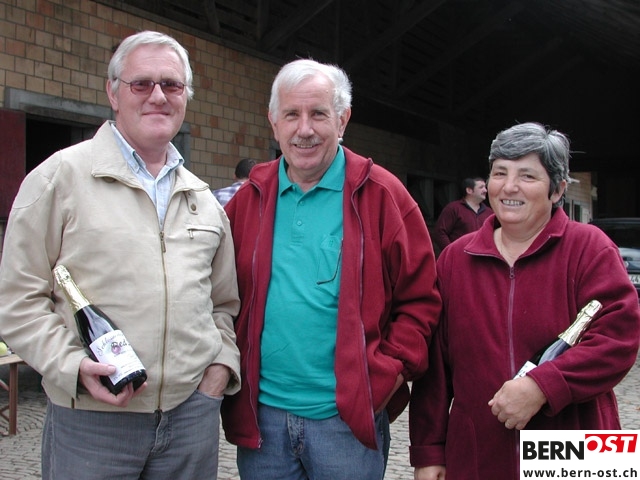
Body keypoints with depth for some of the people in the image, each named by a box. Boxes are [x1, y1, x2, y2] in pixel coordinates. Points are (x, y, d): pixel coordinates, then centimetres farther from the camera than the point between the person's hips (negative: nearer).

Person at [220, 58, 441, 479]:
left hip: (347, 416, -2)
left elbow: (421, 298, -3)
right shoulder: (250, 198, 6)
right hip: (261, 414, 3)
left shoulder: (382, 195, -3)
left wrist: (389, 371, -11)